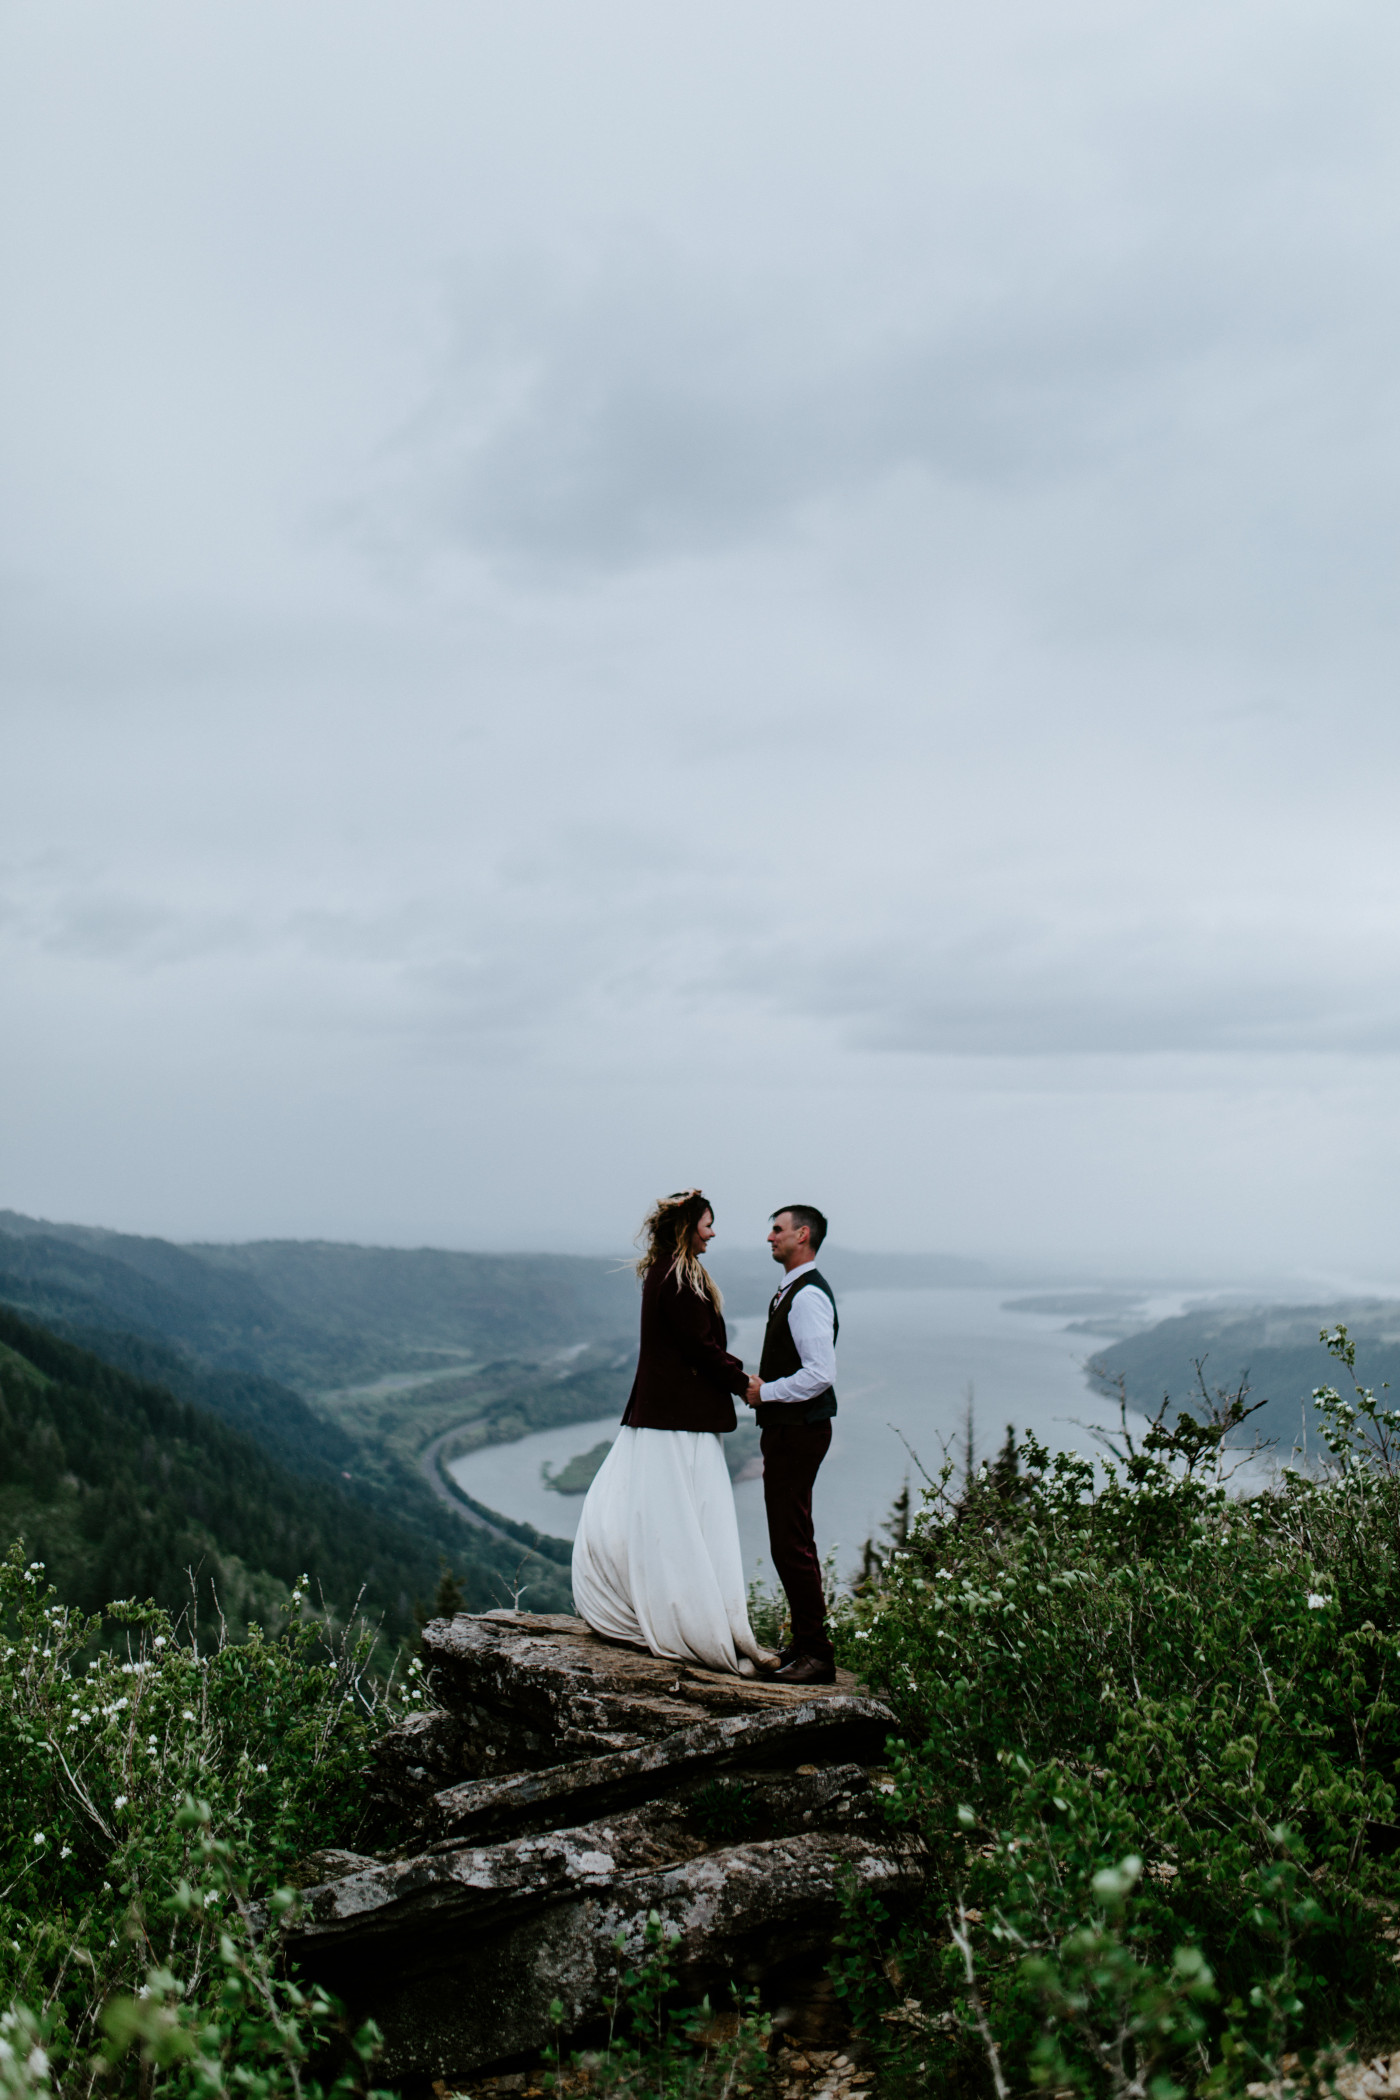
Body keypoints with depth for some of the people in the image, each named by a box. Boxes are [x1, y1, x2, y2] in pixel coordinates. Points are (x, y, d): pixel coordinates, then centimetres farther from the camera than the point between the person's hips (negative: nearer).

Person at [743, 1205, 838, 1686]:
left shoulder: (809, 1295, -17)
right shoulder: (790, 1291, 15)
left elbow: (820, 1374, -25)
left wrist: (766, 1391, -15)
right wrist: (761, 1385, 11)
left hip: (798, 1432, -11)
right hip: (787, 1430, 11)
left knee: (790, 1544, -8)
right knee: (792, 1541, 16)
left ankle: (815, 1654, -2)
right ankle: (805, 1643, 26)